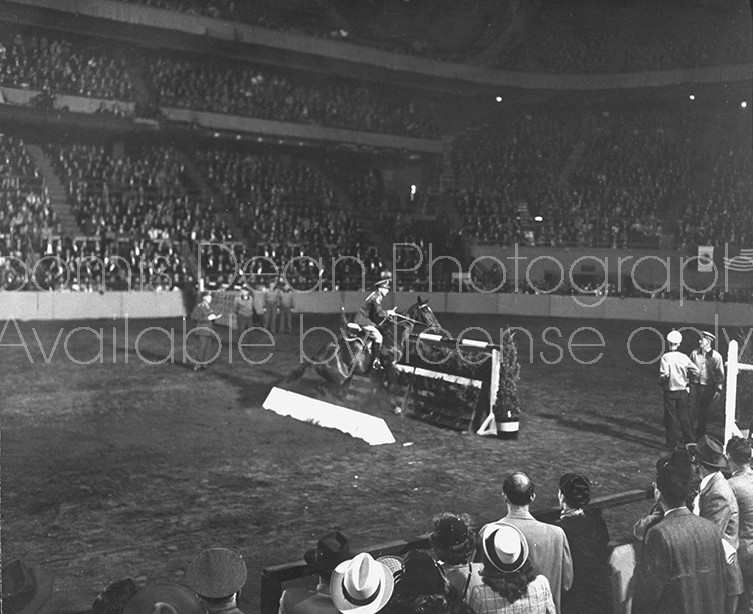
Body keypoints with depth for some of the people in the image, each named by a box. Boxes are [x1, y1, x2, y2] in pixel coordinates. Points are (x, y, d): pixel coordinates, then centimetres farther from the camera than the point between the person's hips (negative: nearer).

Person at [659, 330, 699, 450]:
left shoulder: (665, 357, -14)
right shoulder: (684, 357, -4)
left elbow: (664, 374, -22)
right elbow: (695, 371, -4)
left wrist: (661, 382, -2)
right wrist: (686, 379, 12)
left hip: (670, 391, -3)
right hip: (682, 391, 3)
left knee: (671, 418, 6)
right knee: (684, 416, 15)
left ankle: (672, 444, 10)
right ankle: (688, 442, 21)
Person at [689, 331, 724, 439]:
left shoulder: (716, 356, -6)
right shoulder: (694, 353, 0)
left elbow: (720, 374, -1)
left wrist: (719, 390, -3)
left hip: (708, 387, -1)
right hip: (694, 384, 2)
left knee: (704, 412, 7)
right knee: (693, 410, 0)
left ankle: (700, 435, 18)